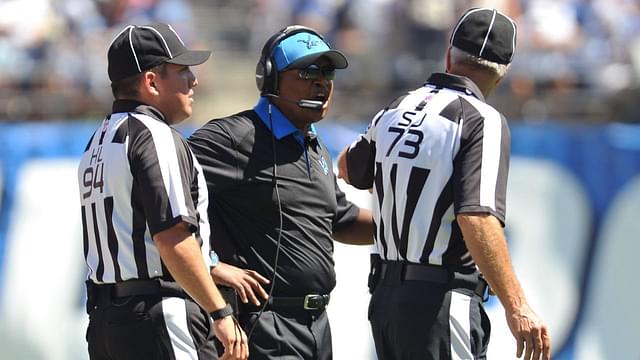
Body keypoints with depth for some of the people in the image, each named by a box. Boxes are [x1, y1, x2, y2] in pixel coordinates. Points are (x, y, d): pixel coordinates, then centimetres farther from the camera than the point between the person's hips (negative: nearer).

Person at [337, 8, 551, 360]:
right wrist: (516, 307, -24)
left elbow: (348, 169, 32)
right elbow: (477, 219, -23)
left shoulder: (395, 111, 11)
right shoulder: (482, 120, -10)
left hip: (384, 295, 7)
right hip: (441, 303, -7)